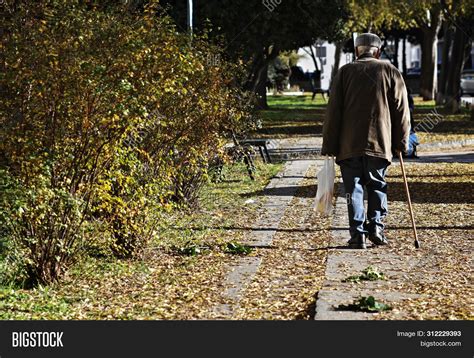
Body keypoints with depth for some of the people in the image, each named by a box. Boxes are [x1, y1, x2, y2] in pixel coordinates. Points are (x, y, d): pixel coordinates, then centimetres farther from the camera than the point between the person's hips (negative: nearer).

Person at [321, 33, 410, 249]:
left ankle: (358, 235, 0)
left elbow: (333, 111, 0)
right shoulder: (391, 72, 6)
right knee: (377, 186, 16)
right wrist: (401, 143, 12)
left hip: (349, 144, -1)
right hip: (380, 142, 1)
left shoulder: (345, 72, 3)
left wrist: (329, 146, 4)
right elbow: (402, 111, 5)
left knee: (354, 189, 4)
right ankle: (376, 225, 4)